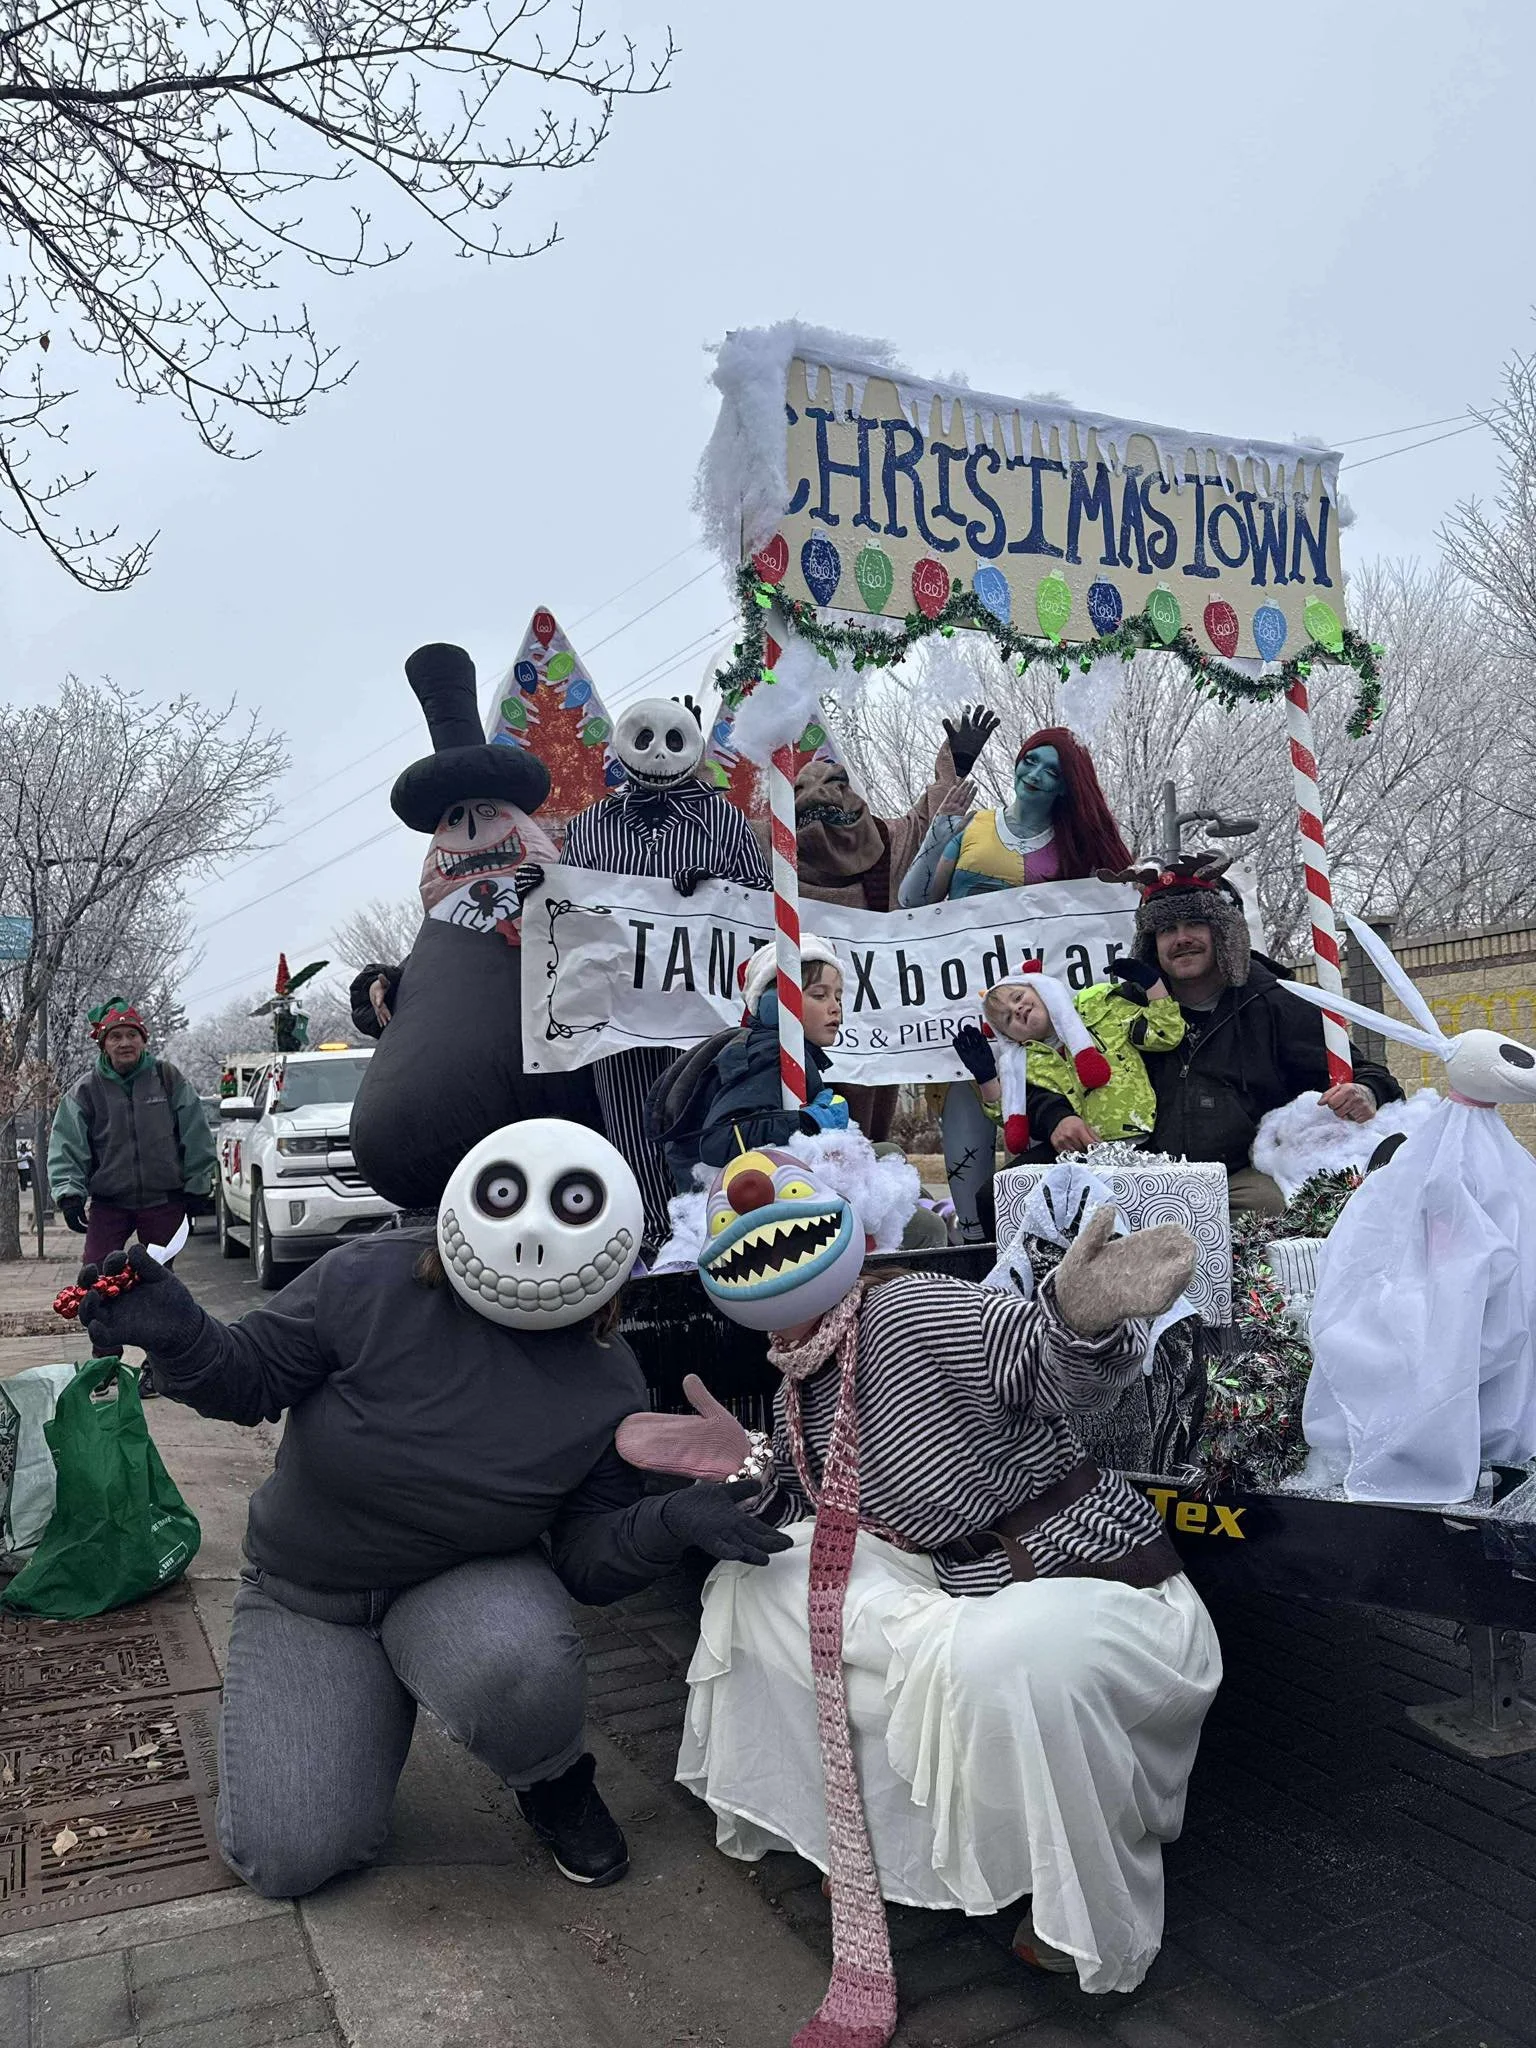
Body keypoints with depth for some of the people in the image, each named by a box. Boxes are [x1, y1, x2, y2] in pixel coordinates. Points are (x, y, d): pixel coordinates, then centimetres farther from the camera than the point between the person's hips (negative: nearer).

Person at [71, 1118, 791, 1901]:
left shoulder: (607, 1386, -14)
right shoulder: (369, 1281, -21)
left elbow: (584, 1559, -9)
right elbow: (251, 1379, -9)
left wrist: (670, 1521, -30)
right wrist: (179, 1337, -31)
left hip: (468, 1585, 0)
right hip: (307, 1593, 1)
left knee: (515, 1659, -37)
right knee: (288, 1858, -10)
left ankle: (554, 1786, 0)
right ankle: (378, 1704, 22)